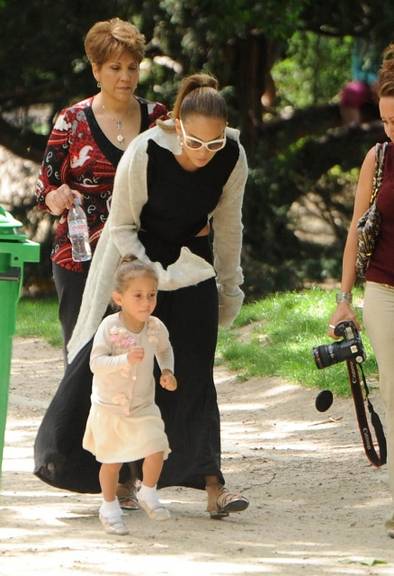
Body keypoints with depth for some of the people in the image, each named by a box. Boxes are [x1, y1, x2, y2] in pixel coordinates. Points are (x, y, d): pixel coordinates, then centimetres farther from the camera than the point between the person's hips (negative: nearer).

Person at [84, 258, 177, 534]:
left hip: (143, 406, 3)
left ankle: (148, 493, 15)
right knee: (111, 460, 5)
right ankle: (110, 506, 27)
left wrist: (167, 371, -2)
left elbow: (165, 349, 16)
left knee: (156, 449, -12)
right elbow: (96, 363, -24)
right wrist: (125, 359, -37)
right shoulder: (109, 327, -19)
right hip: (110, 405, -3)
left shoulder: (156, 327, -6)